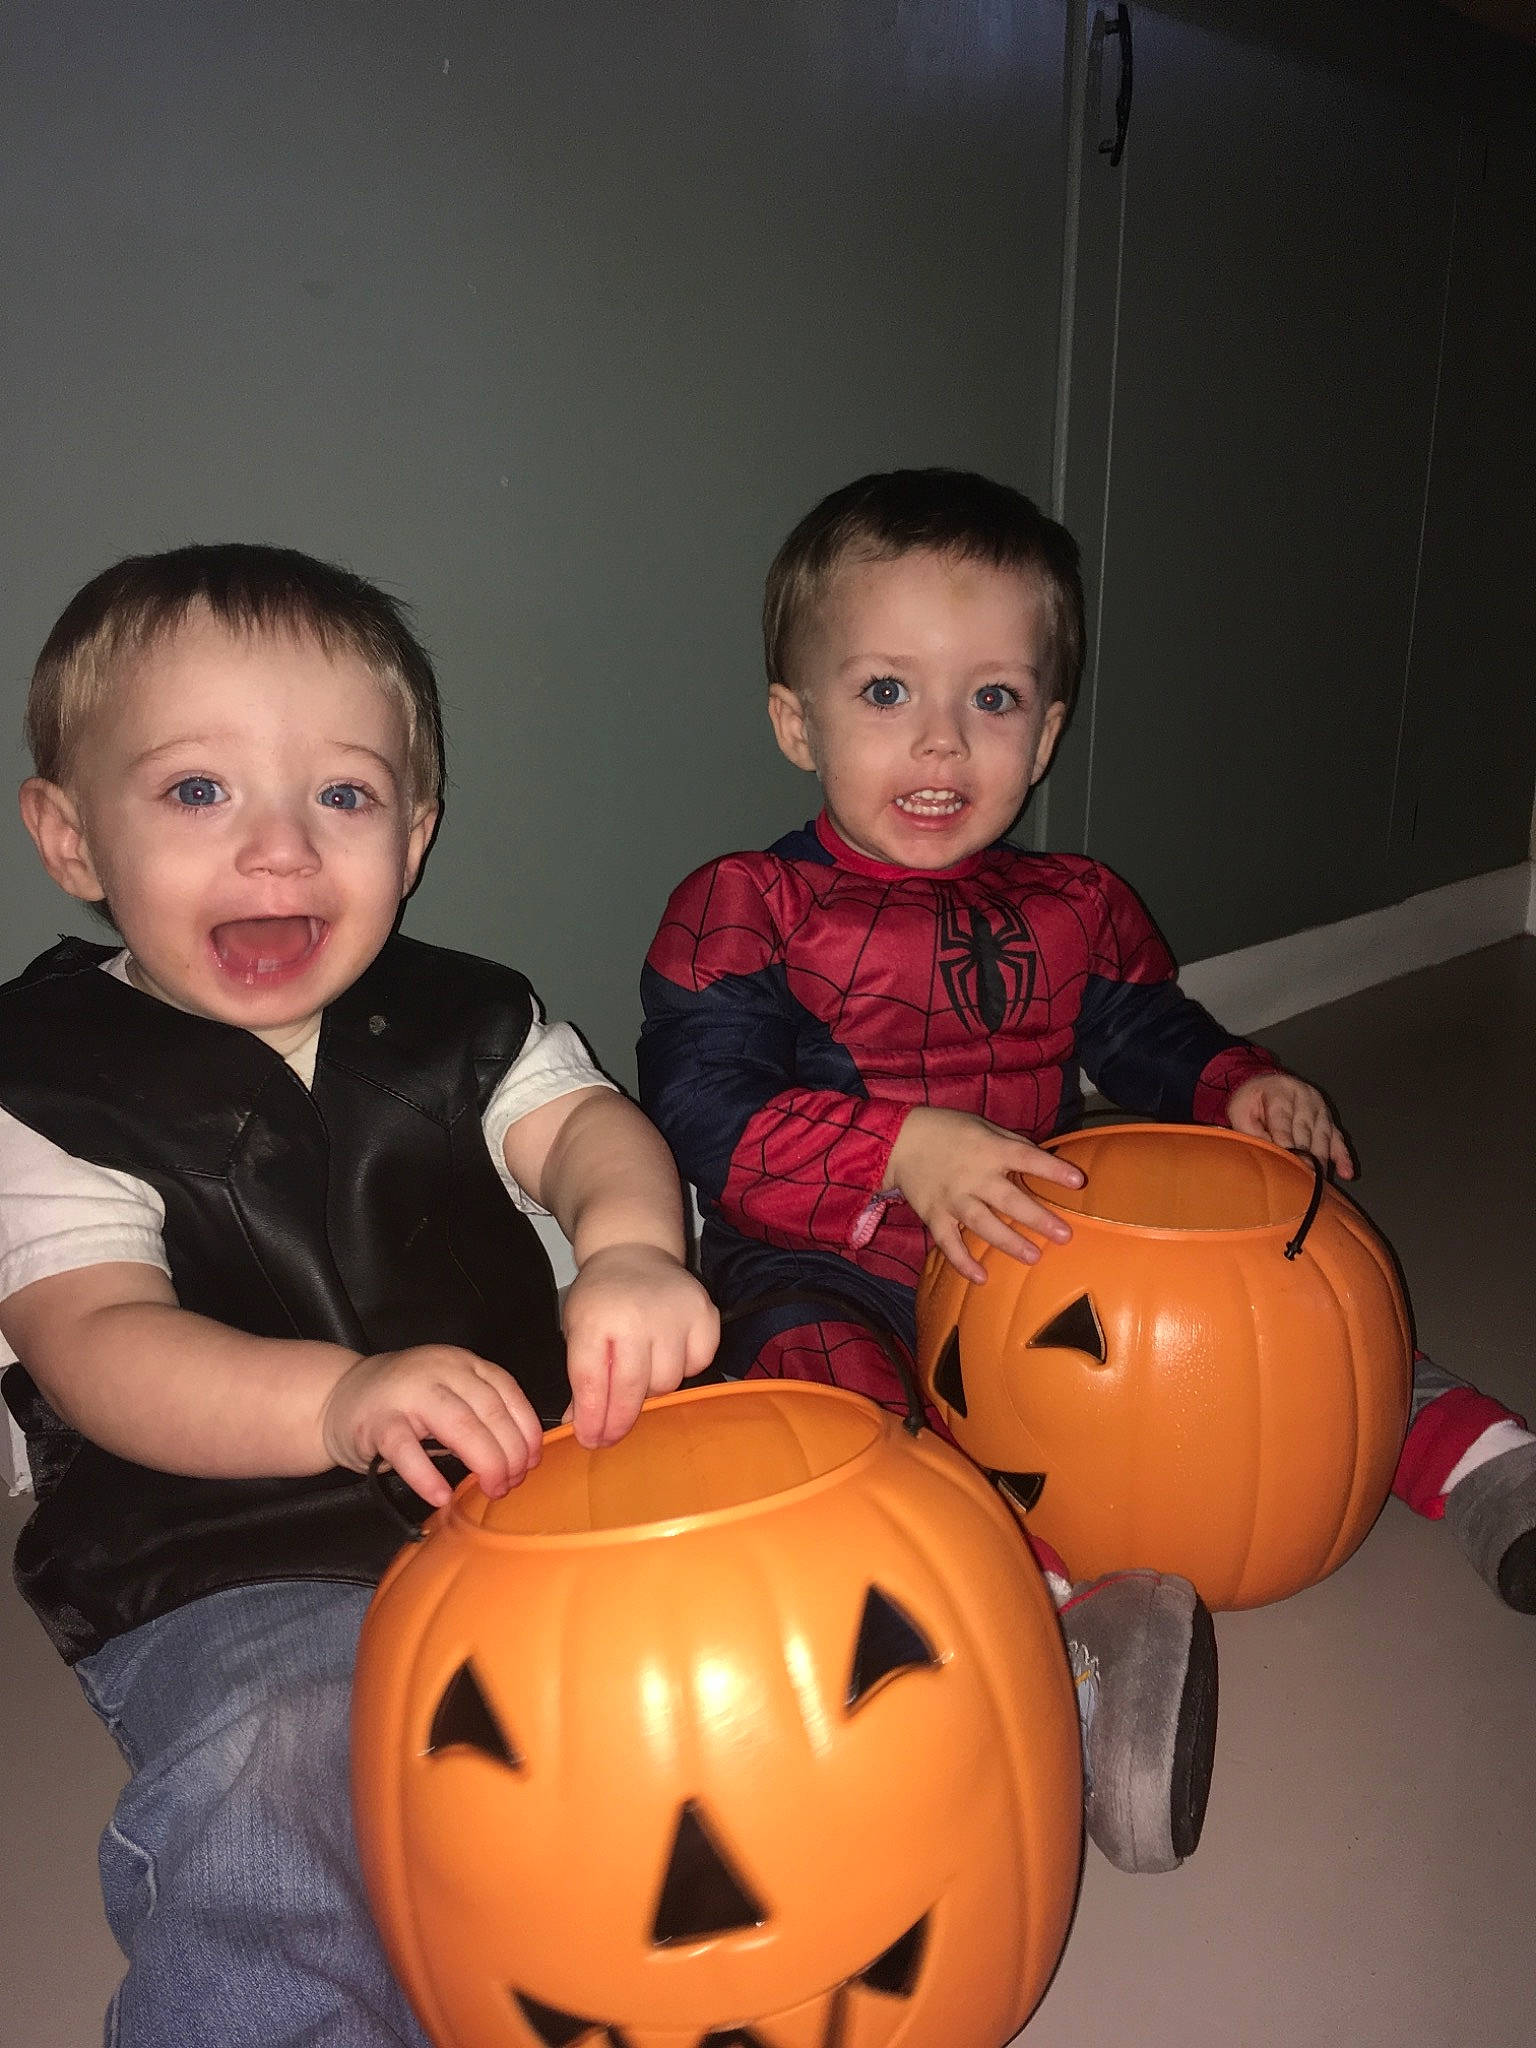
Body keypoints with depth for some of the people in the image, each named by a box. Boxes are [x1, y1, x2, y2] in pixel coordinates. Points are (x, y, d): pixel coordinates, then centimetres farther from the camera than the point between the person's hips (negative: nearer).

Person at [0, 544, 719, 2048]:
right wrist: (340, 1400, -37)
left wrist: (630, 1246, -36)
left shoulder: (460, 1023, 6)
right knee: (273, 1763, -29)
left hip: (534, 1495, 3)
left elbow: (582, 1122, -9)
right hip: (228, 1570, -2)